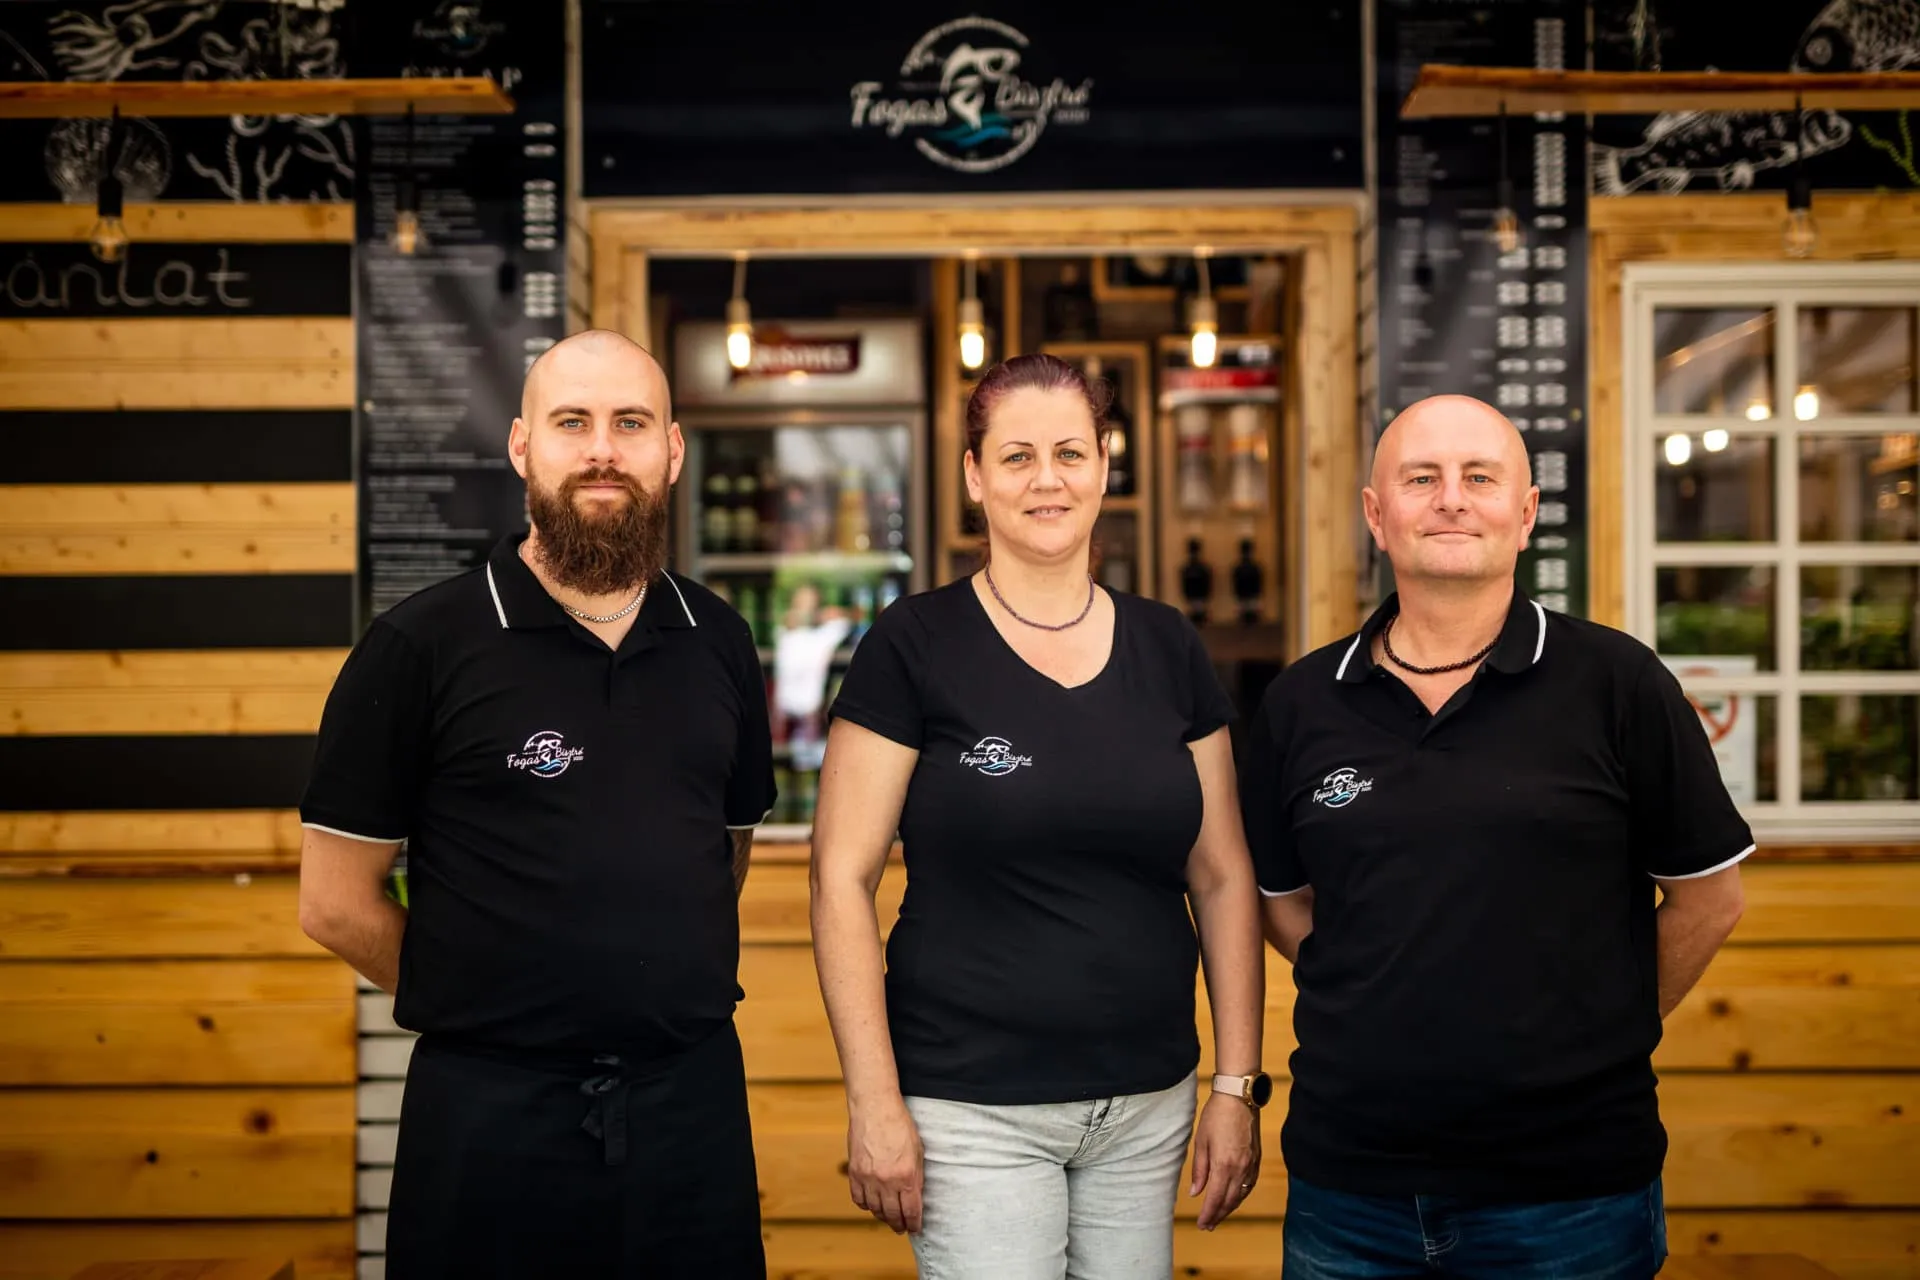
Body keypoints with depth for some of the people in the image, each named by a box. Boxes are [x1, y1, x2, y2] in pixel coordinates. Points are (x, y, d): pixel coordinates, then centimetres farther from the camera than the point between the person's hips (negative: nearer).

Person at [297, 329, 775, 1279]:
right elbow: (336, 903, -4)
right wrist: (487, 1004, 3)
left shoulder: (718, 643, 6)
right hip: (492, 1114, -3)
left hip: (694, 1099, 4)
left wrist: (664, 992, 9)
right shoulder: (420, 645, -6)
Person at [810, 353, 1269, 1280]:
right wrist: (873, 1103, -11)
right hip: (972, 1111, -4)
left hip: (1148, 1106, 4)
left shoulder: (1168, 649, 5)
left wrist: (1237, 1086, 4)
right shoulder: (913, 646, -6)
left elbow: (1223, 880, 8)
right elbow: (842, 880, -7)